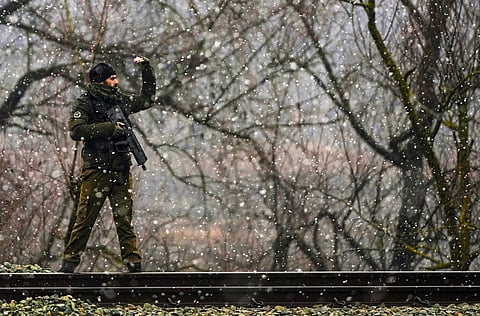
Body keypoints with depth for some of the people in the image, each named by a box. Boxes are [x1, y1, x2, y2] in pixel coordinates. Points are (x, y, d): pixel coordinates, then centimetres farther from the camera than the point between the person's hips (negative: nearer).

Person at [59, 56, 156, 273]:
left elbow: (147, 98, 34)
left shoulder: (120, 100, 18)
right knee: (85, 219, -4)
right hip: (96, 171, -5)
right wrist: (109, 128, -15)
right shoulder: (85, 103, 1)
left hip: (121, 171, 5)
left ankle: (134, 264, 1)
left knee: (124, 220, 2)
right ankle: (69, 262, 3)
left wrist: (146, 68, 26)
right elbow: (76, 130, -14)